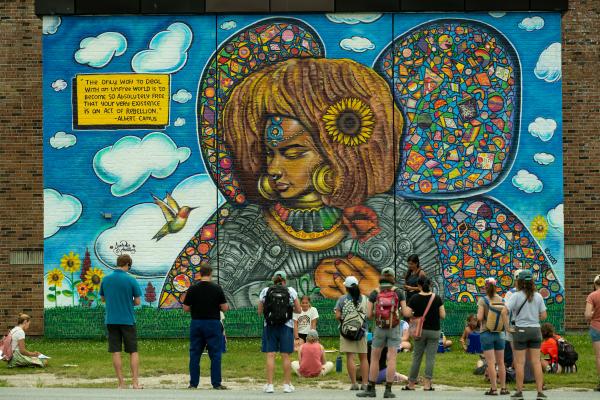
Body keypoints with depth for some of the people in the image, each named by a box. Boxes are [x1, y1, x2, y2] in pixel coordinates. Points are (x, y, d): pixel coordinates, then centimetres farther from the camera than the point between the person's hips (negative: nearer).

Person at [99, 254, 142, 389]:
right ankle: (135, 382, 0)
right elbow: (138, 301, -6)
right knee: (133, 351, 6)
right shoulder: (131, 280, -9)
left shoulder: (106, 279, 2)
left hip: (111, 321, 3)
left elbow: (103, 299, 13)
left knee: (116, 352, 4)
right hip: (127, 320, -3)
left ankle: (121, 383, 4)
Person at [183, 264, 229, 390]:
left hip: (196, 324, 1)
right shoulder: (217, 288, -6)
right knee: (215, 355, 3)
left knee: (195, 354, 8)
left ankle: (193, 383, 8)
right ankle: (216, 383, 1)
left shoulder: (193, 289, -3)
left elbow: (186, 308, -1)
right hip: (213, 323, -1)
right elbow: (224, 308, -5)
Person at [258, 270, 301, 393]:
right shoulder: (291, 291, 1)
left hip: (269, 326, 0)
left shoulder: (265, 291, 2)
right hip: (286, 326, 0)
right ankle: (287, 384, 7)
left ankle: (269, 384, -3)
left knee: (270, 355, 0)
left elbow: (260, 311, 5)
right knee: (285, 356, 4)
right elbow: (298, 310, 5)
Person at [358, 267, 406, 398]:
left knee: (374, 358, 11)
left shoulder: (374, 293, -1)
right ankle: (388, 390, -7)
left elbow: (369, 315, -4)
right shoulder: (398, 292, -3)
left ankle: (370, 389, 12)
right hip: (394, 329, 0)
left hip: (379, 329, 1)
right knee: (391, 359, -2)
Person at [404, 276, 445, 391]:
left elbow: (407, 313, -13)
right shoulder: (437, 298, -4)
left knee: (417, 357, 9)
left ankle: (411, 384, 14)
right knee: (430, 357, 2)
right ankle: (427, 384, -4)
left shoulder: (415, 298, -6)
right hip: (434, 331, -1)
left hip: (420, 330, 1)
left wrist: (415, 314, 6)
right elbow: (443, 315, -5)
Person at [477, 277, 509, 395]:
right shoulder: (502, 300, 0)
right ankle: (503, 388, 14)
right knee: (500, 362, 12)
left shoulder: (483, 300, -10)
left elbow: (479, 317, -16)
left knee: (490, 362, -2)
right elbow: (506, 316, -3)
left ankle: (494, 388, -3)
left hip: (486, 333, -3)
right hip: (500, 334, 3)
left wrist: (478, 315, 5)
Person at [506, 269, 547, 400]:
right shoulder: (538, 296, 2)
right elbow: (543, 316, 5)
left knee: (519, 362, 3)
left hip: (520, 330, -3)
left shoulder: (516, 296, -9)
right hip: (535, 330, 3)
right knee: (536, 362, 5)